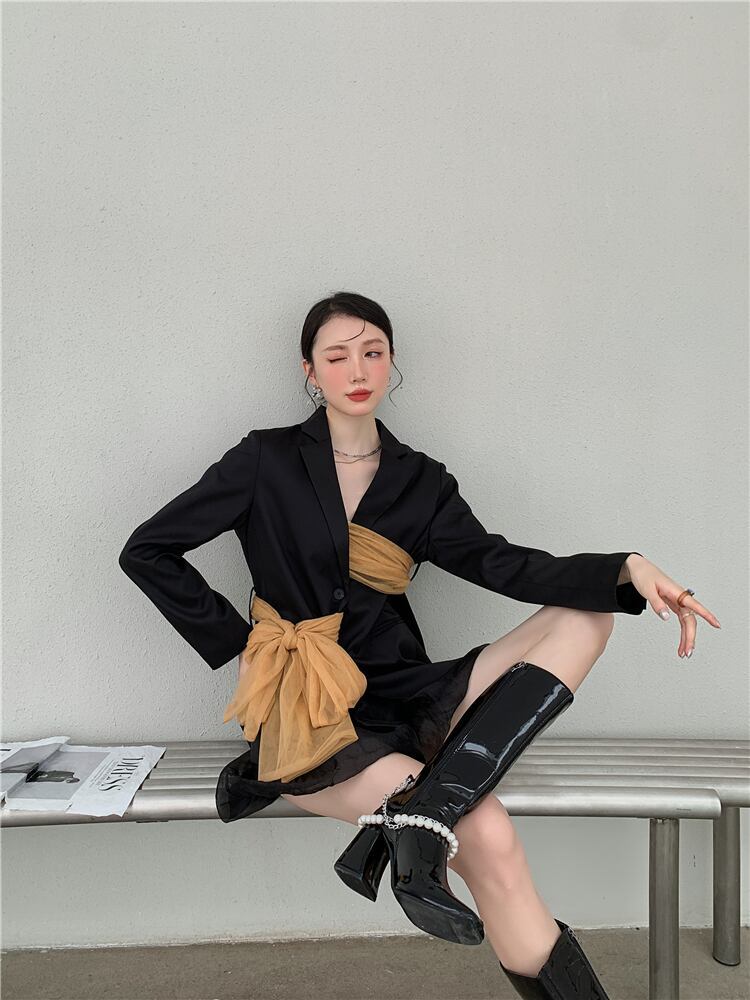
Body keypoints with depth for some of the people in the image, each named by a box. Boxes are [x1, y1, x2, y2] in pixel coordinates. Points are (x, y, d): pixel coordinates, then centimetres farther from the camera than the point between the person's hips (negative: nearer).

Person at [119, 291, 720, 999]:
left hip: (402, 694, 5)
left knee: (587, 613, -13)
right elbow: (146, 551, 3)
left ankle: (419, 811, -28)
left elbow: (503, 565, -3)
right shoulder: (268, 461, 1)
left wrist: (627, 568, -17)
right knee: (488, 837, -28)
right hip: (309, 711, -5)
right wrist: (236, 642, -3)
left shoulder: (421, 482, 10)